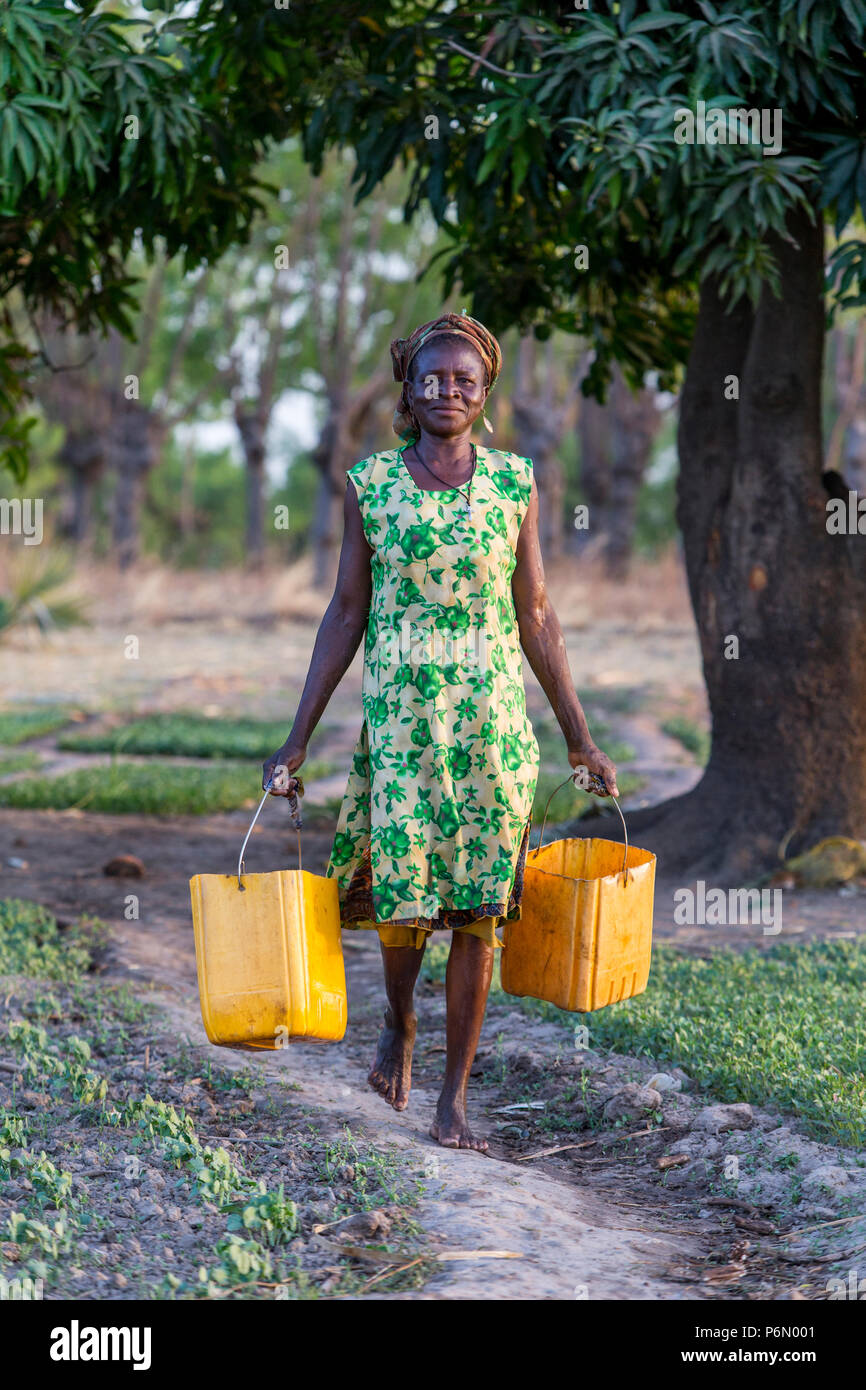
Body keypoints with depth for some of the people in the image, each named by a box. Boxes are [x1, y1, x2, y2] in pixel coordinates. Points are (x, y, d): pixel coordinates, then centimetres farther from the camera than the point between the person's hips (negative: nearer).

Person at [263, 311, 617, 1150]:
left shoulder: (513, 482, 3)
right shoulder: (370, 483, 2)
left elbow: (536, 616, 9)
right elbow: (346, 614, 6)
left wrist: (578, 736, 10)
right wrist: (296, 740, 4)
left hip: (493, 719, 1)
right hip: (398, 713, -1)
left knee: (478, 909, 0)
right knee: (403, 898, -5)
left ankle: (454, 1099, 10)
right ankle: (398, 1024, 28)